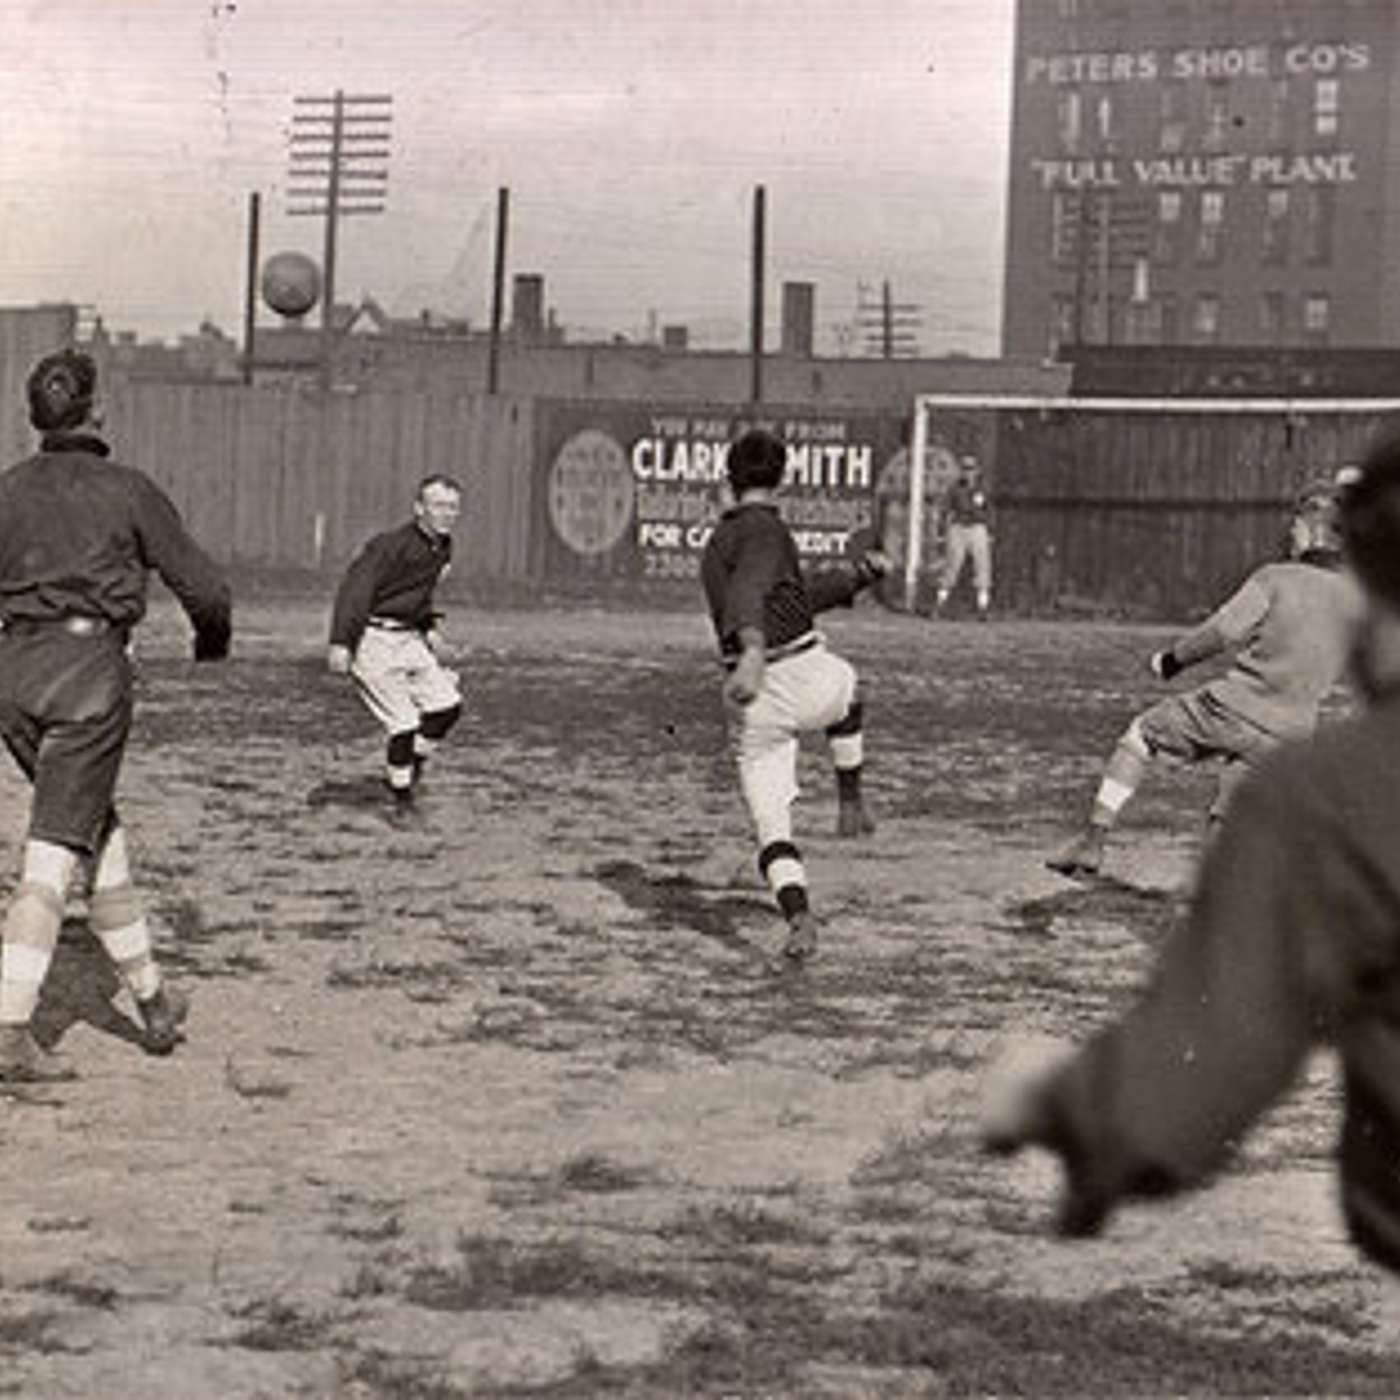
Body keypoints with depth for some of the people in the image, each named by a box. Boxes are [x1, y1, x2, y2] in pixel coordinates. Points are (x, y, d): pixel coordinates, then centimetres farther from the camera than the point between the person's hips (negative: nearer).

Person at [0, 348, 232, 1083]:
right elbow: (203, 588, 3)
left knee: (100, 832, 19)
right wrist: (213, 639, 23)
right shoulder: (128, 490, 0)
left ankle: (153, 1000, 27)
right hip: (88, 669, -5)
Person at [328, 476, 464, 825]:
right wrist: (340, 643, -31)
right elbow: (354, 588, -24)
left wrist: (429, 627, 13)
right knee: (404, 723, -10)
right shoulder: (391, 545, -20)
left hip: (409, 639, 8)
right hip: (373, 641, -8)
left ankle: (408, 773, 19)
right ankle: (402, 802, 8)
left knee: (447, 705, -1)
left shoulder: (442, 547, 7)